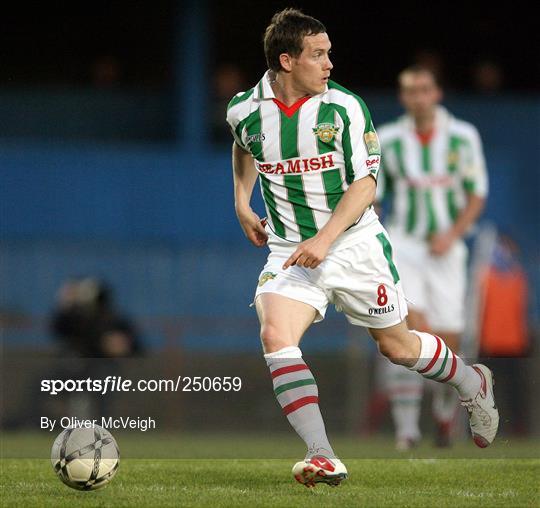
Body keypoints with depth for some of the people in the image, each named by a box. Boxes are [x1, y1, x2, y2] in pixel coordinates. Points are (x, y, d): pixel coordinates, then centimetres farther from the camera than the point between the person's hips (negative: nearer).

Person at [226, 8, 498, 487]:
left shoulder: (344, 106, -12)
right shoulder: (244, 110, -4)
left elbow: (365, 182, -14)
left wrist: (324, 239, -26)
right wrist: (242, 202, 14)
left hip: (355, 242, -2)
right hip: (290, 250, 2)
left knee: (398, 347, 11)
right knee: (275, 336, -23)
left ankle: (473, 384, 43)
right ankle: (323, 459, -25)